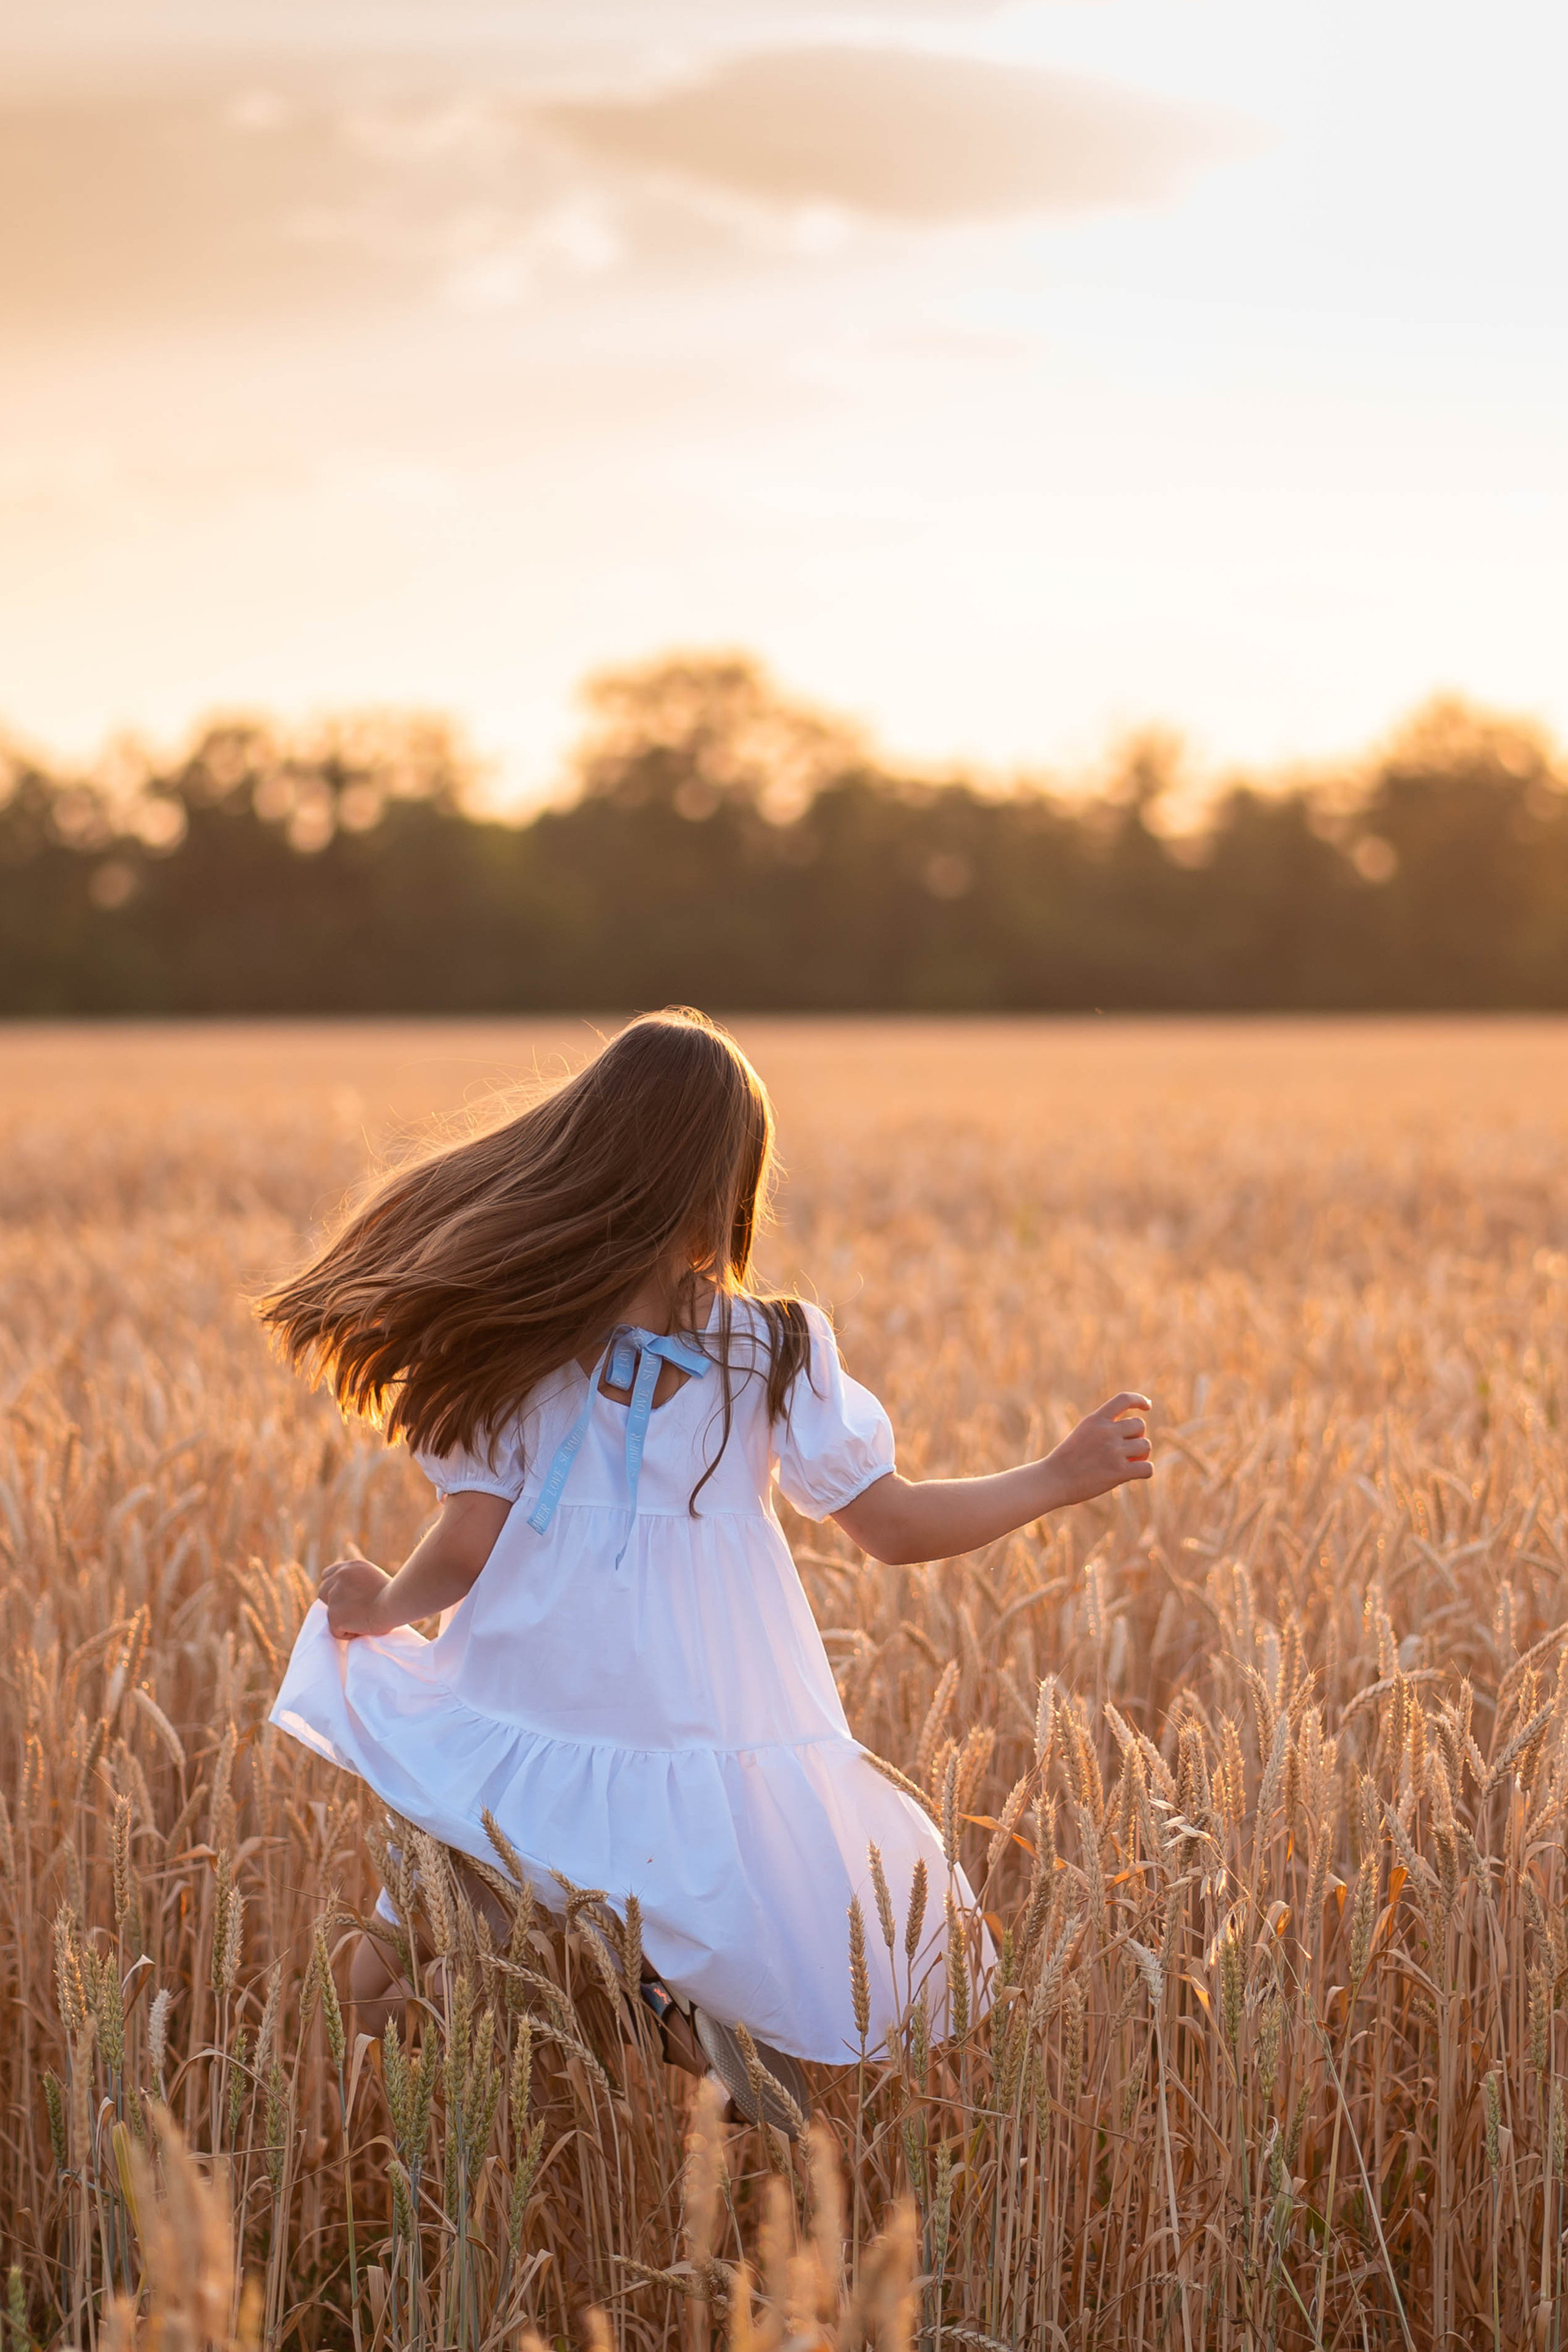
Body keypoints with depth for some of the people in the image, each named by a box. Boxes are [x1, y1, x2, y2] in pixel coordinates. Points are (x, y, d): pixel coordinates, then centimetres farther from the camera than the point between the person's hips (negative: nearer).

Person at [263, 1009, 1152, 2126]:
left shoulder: (505, 1335, -3)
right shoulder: (773, 1351, -5)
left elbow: (470, 1545, -3)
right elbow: (895, 1524, 0)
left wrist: (384, 1607, 18)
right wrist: (1061, 1477, 13)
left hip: (527, 1754, 1)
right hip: (708, 1762, -1)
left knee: (382, 1994, 18)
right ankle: (680, 2015, -15)